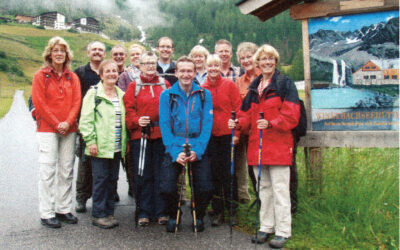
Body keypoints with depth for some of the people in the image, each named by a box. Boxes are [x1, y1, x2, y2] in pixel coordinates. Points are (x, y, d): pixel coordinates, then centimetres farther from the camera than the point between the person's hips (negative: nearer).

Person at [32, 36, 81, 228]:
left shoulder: (72, 77, 12)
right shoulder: (40, 75, 2)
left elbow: (76, 102, 4)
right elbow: (39, 103, -5)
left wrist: (68, 122, -10)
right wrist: (57, 124, -10)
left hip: (68, 129, 4)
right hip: (47, 128, -4)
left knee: (66, 170, 7)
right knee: (48, 171, -3)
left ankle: (64, 209, 17)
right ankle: (46, 214, 5)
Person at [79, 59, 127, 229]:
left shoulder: (121, 95, 14)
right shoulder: (94, 93, -3)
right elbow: (86, 120, -8)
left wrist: (125, 142, 12)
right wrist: (91, 141, -14)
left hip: (116, 147, 6)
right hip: (99, 146, -5)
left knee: (113, 179, 10)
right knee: (101, 179, -2)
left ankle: (109, 212, 22)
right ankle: (98, 215, 10)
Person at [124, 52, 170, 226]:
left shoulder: (165, 85, 12)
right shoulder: (134, 86, 8)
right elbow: (128, 109, 1)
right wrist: (137, 121, -16)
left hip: (162, 135, 1)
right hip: (140, 135, -1)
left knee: (161, 174, 5)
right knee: (142, 175, 4)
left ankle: (161, 212, 17)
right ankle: (143, 212, 16)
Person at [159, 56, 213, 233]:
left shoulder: (204, 95, 6)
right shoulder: (167, 95, 4)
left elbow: (207, 125, -1)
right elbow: (165, 126, -3)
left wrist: (197, 150, -14)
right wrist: (175, 152, -15)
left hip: (198, 151, 1)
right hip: (174, 150, 0)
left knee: (205, 189, -10)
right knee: (167, 189, -12)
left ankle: (198, 216, 22)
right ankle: (173, 216, 20)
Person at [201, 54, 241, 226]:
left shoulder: (229, 85, 0)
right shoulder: (202, 88, 7)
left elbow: (238, 109, -1)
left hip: (227, 134, -2)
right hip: (210, 135, 2)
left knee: (228, 172, 2)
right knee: (214, 172, 6)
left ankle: (232, 210, 18)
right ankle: (217, 211, 18)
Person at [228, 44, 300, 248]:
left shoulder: (285, 84, -2)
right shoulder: (254, 86, 15)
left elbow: (291, 115, -11)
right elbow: (248, 114, 17)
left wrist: (270, 123, -24)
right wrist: (238, 123, -3)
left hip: (278, 144, -6)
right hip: (257, 144, 6)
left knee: (280, 189, -2)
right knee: (264, 187, 14)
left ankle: (283, 232, 9)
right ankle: (266, 227, 25)